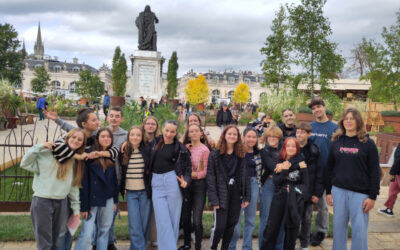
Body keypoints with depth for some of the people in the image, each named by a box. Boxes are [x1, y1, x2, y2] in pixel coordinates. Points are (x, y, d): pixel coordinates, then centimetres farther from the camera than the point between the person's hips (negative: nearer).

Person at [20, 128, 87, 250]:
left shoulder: (77, 161, 9)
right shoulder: (47, 152, -7)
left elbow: (74, 185, 11)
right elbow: (25, 164, -9)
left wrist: (76, 207, 10)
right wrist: (39, 147, -17)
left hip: (62, 203, 5)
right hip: (42, 201, -5)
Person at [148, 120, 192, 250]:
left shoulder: (181, 148, -1)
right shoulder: (155, 142, 8)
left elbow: (188, 166, 2)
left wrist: (186, 180, -15)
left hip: (173, 181, -2)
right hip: (156, 182, 2)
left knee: (173, 218, 5)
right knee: (162, 219, -3)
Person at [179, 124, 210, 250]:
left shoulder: (204, 149, -8)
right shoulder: (185, 148, 6)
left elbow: (205, 172, -7)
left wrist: (192, 174, -16)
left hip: (199, 184, -5)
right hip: (186, 184, 5)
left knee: (197, 220, -5)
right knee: (185, 217, 15)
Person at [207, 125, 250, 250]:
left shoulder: (242, 155, 7)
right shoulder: (215, 154, -3)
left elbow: (245, 176, 7)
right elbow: (210, 177, -7)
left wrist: (246, 197, 1)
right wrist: (213, 199, -13)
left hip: (236, 195, 3)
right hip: (222, 195, -3)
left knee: (231, 225, 9)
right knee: (220, 226, -4)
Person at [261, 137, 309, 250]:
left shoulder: (301, 162, 0)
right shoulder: (279, 162, 4)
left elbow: (305, 182, 2)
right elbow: (276, 182, -5)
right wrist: (285, 170, -17)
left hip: (296, 199, -1)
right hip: (280, 197, 1)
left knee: (292, 226, 9)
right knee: (272, 226, 1)